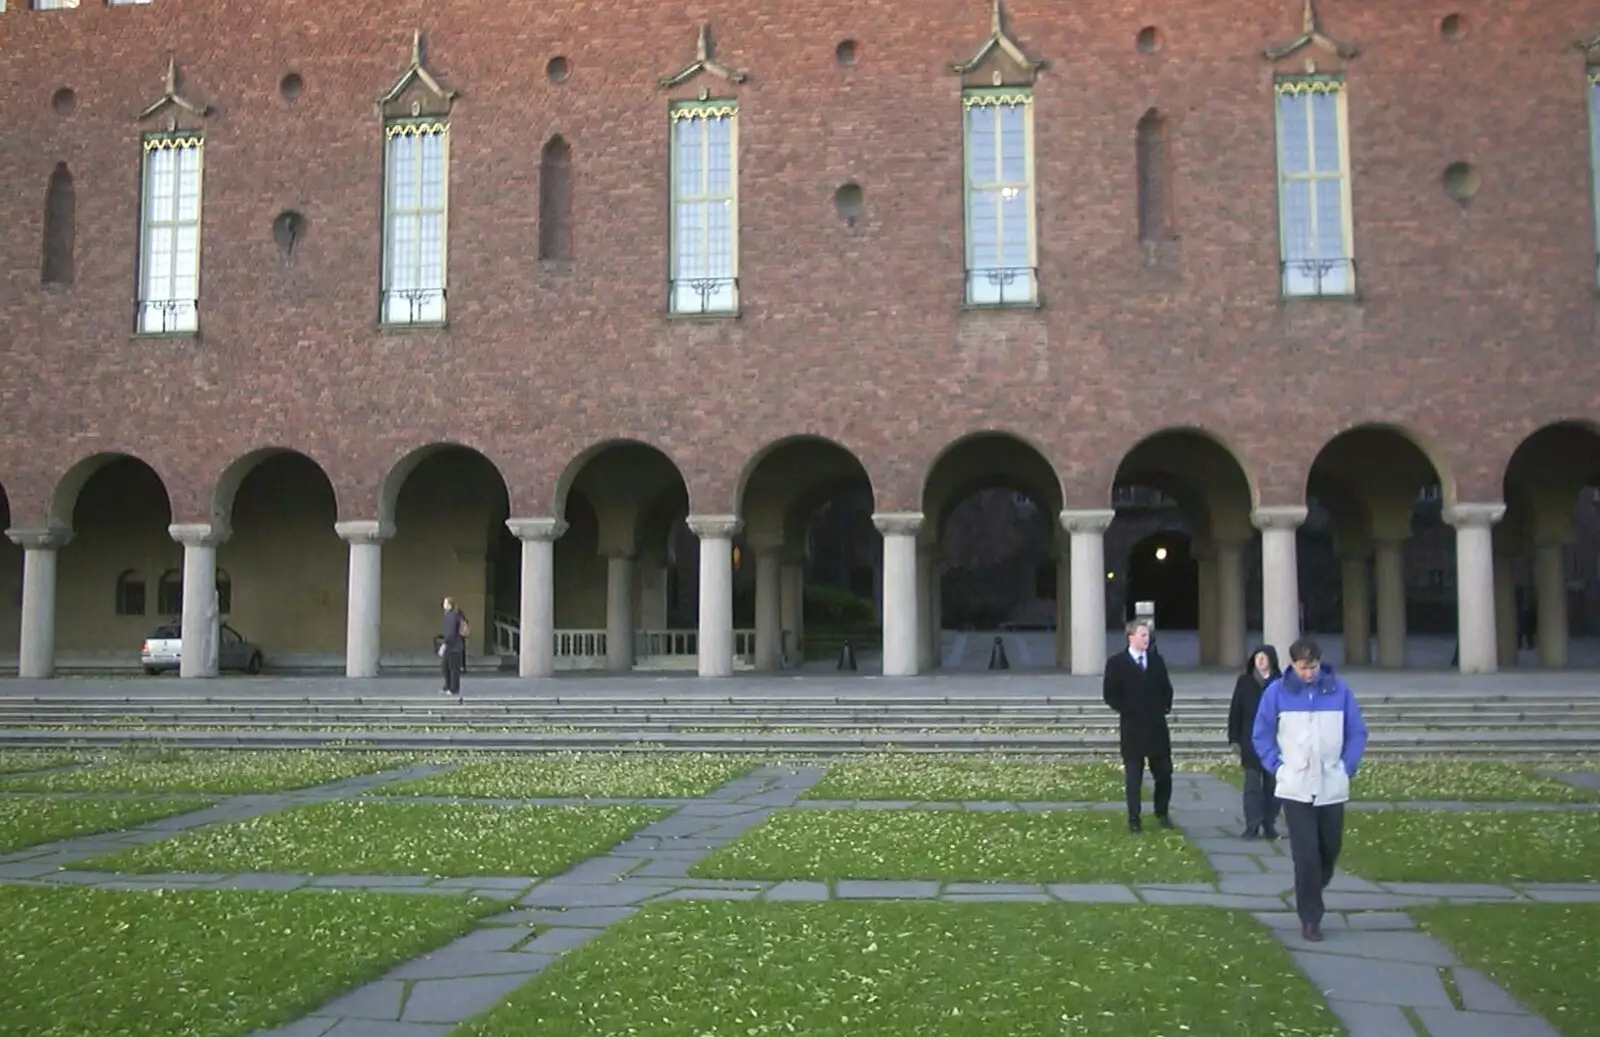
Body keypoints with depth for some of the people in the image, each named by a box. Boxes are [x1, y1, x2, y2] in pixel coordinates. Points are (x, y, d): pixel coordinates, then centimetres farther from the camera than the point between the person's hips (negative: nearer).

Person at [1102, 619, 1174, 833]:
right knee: (1133, 776, 1)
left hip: (1157, 726, 4)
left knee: (1164, 774, 8)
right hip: (1132, 728, -4)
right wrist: (1127, 710, -9)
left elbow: (1166, 688, 16)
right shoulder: (1116, 663, -4)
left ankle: (1162, 813, 25)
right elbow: (1111, 695, -5)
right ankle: (1133, 819, 9)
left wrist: (1165, 707, 4)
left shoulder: (1156, 659, 9)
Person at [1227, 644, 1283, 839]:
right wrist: (1234, 739, -1)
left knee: (1272, 785, 7)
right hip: (1251, 742, 1)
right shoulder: (1244, 681, 1)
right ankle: (1252, 826, 5)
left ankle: (1269, 825, 17)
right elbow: (1235, 711, 3)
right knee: (1252, 785, 2)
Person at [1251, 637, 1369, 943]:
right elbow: (1262, 735, 4)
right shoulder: (1276, 692, -5)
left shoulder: (1339, 690, -3)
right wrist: (1277, 766, -4)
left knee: (1330, 848, 12)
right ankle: (1310, 917, 5)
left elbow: (1357, 732, 7)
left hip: (1332, 786, 2)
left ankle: (1312, 890, 40)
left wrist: (1348, 767, 0)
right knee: (1306, 854, -4)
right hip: (1296, 788, -2)